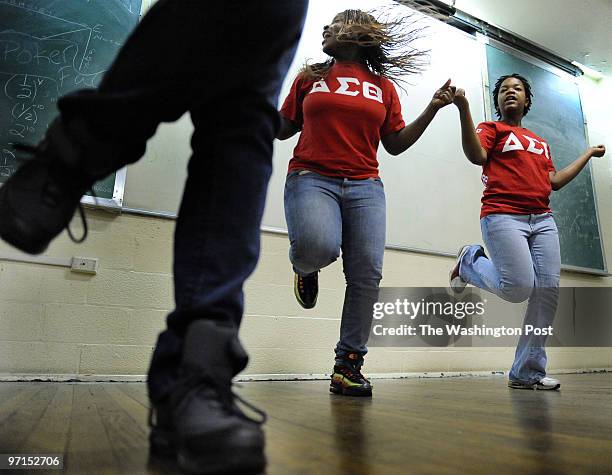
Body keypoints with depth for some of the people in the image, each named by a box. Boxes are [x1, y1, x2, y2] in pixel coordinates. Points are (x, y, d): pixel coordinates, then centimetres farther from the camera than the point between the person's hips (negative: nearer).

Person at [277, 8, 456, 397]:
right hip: (312, 178, -1)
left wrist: (433, 108, 9)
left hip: (364, 186, 2)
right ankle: (305, 267, 6)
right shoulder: (310, 77, 18)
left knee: (367, 274, -10)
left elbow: (396, 144, 15)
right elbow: (283, 129, 21)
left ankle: (349, 364, 4)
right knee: (318, 247, -32)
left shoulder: (384, 87, 17)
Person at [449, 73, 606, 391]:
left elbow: (555, 181, 25)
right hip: (503, 217, -6)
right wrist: (463, 109, -20)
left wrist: (588, 154, 35)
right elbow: (476, 156, -11)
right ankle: (470, 262, 11)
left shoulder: (540, 142, 28)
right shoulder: (491, 129, 10)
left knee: (548, 290, -4)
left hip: (542, 219, 6)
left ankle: (528, 373, 5)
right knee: (519, 288, -20)